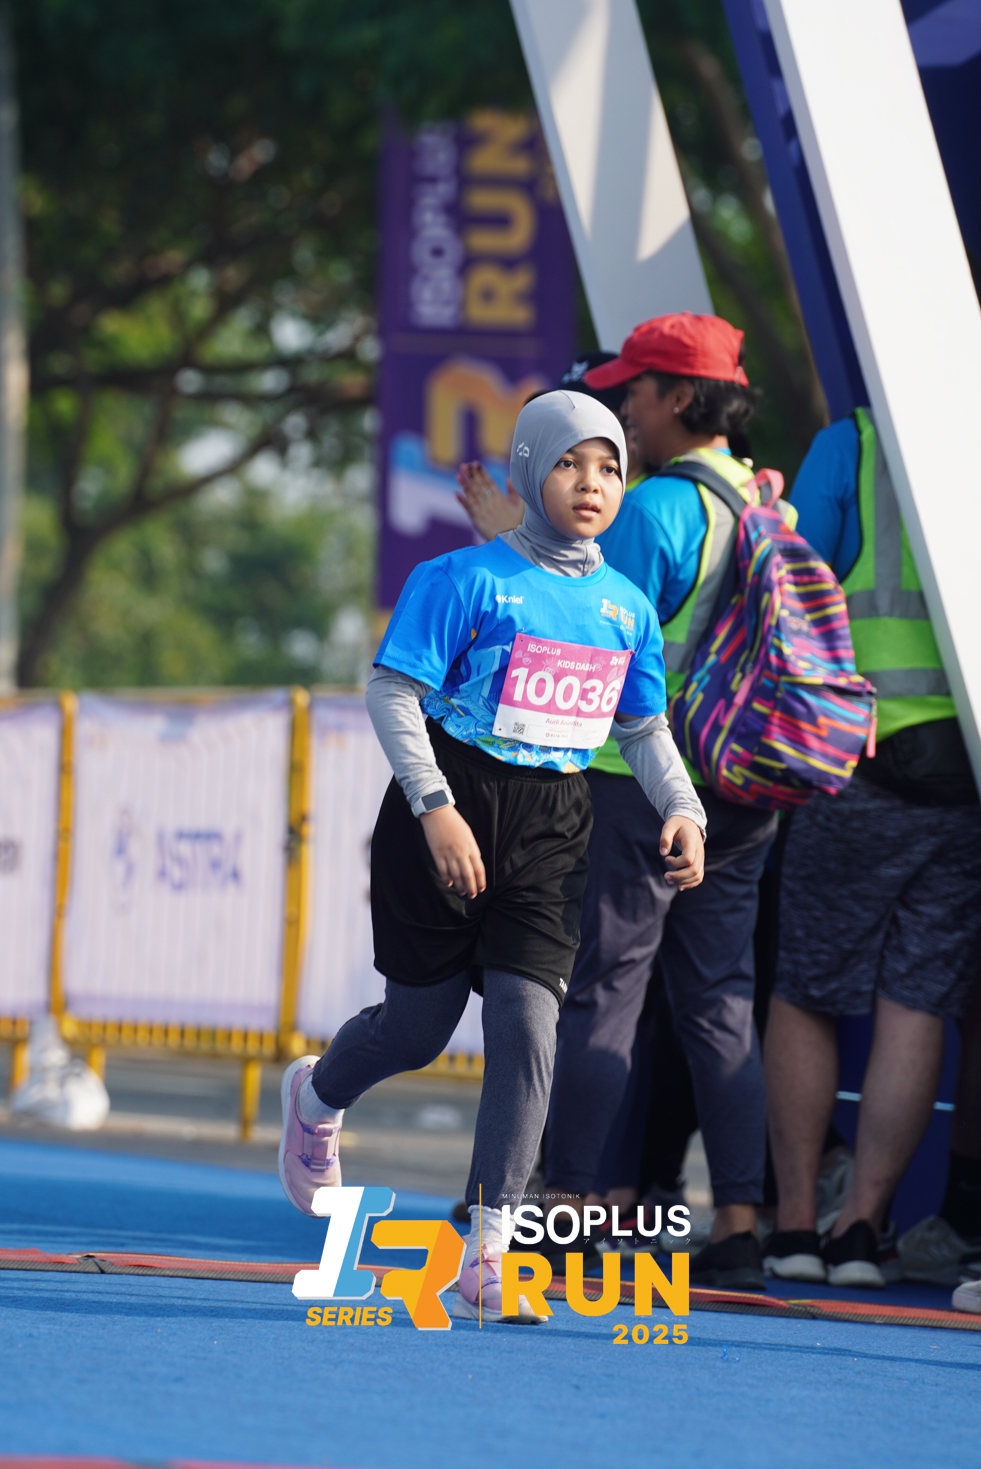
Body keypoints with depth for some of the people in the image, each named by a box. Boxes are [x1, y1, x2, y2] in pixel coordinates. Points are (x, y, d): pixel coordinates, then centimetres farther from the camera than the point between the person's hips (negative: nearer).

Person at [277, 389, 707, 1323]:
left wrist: (682, 810, 0)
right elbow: (391, 693, -12)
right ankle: (317, 1098, 41)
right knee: (419, 1027, 5)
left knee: (526, 1022, -10)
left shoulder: (626, 607, 9)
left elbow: (645, 728, 17)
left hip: (550, 833, 4)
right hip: (449, 814, -4)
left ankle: (486, 1253, -9)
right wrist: (436, 807, -22)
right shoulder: (464, 580, -8)